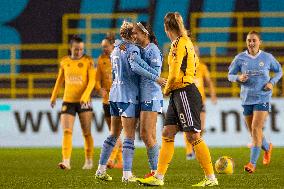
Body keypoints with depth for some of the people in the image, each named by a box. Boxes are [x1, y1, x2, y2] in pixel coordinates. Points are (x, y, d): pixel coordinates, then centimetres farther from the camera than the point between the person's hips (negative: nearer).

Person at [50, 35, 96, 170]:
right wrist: (53, 97, 26)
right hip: (68, 101, 2)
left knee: (87, 133, 4)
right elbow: (59, 80, 21)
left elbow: (91, 81, -8)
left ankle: (89, 161, 18)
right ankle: (66, 162, -17)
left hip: (83, 101, -2)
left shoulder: (88, 61, -2)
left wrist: (85, 95, -24)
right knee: (66, 132, -11)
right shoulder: (64, 62, 7)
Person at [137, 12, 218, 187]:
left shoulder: (179, 43, -13)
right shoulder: (186, 41, 16)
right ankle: (159, 177, 7)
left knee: (193, 136, -7)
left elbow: (174, 74, -18)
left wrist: (167, 89, 0)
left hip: (185, 92, -10)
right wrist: (170, 89, 18)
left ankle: (211, 178, -3)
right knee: (167, 134, 7)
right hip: (178, 94, 10)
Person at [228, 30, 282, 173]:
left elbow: (279, 71, 14)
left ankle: (253, 163, -18)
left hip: (263, 98, -3)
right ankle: (267, 147, 44)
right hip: (247, 99, 3)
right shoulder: (240, 58, 1)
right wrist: (238, 78, -14)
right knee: (253, 132, 11)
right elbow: (230, 75, 8)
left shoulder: (267, 58, 0)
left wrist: (272, 82, -4)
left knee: (256, 128, -17)